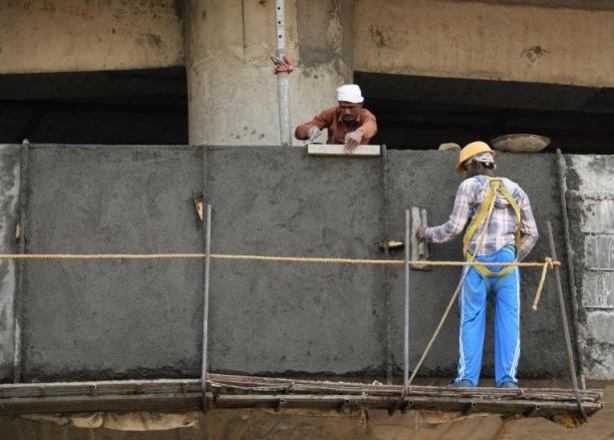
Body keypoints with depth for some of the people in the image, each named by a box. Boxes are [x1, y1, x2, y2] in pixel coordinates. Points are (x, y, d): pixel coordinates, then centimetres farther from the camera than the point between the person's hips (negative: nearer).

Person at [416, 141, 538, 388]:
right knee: (508, 320, 1)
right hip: (507, 262, 3)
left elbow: (454, 227, 2)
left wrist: (428, 234, 17)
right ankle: (507, 379, -5)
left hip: (478, 264, -3)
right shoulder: (515, 190, 18)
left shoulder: (470, 186, 5)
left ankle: (466, 378, -4)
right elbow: (531, 233, 15)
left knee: (472, 321, 1)